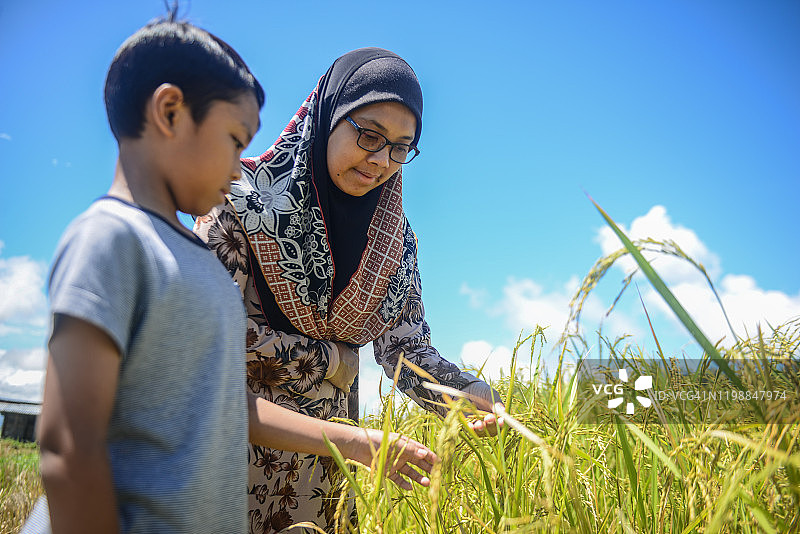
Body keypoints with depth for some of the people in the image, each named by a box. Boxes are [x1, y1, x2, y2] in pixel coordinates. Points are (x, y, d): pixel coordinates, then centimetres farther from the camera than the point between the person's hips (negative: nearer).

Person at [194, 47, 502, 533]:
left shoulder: (396, 240, 0)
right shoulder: (245, 196, -14)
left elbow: (407, 347, -2)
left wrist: (463, 390, -23)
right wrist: (328, 359, -12)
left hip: (325, 443, 4)